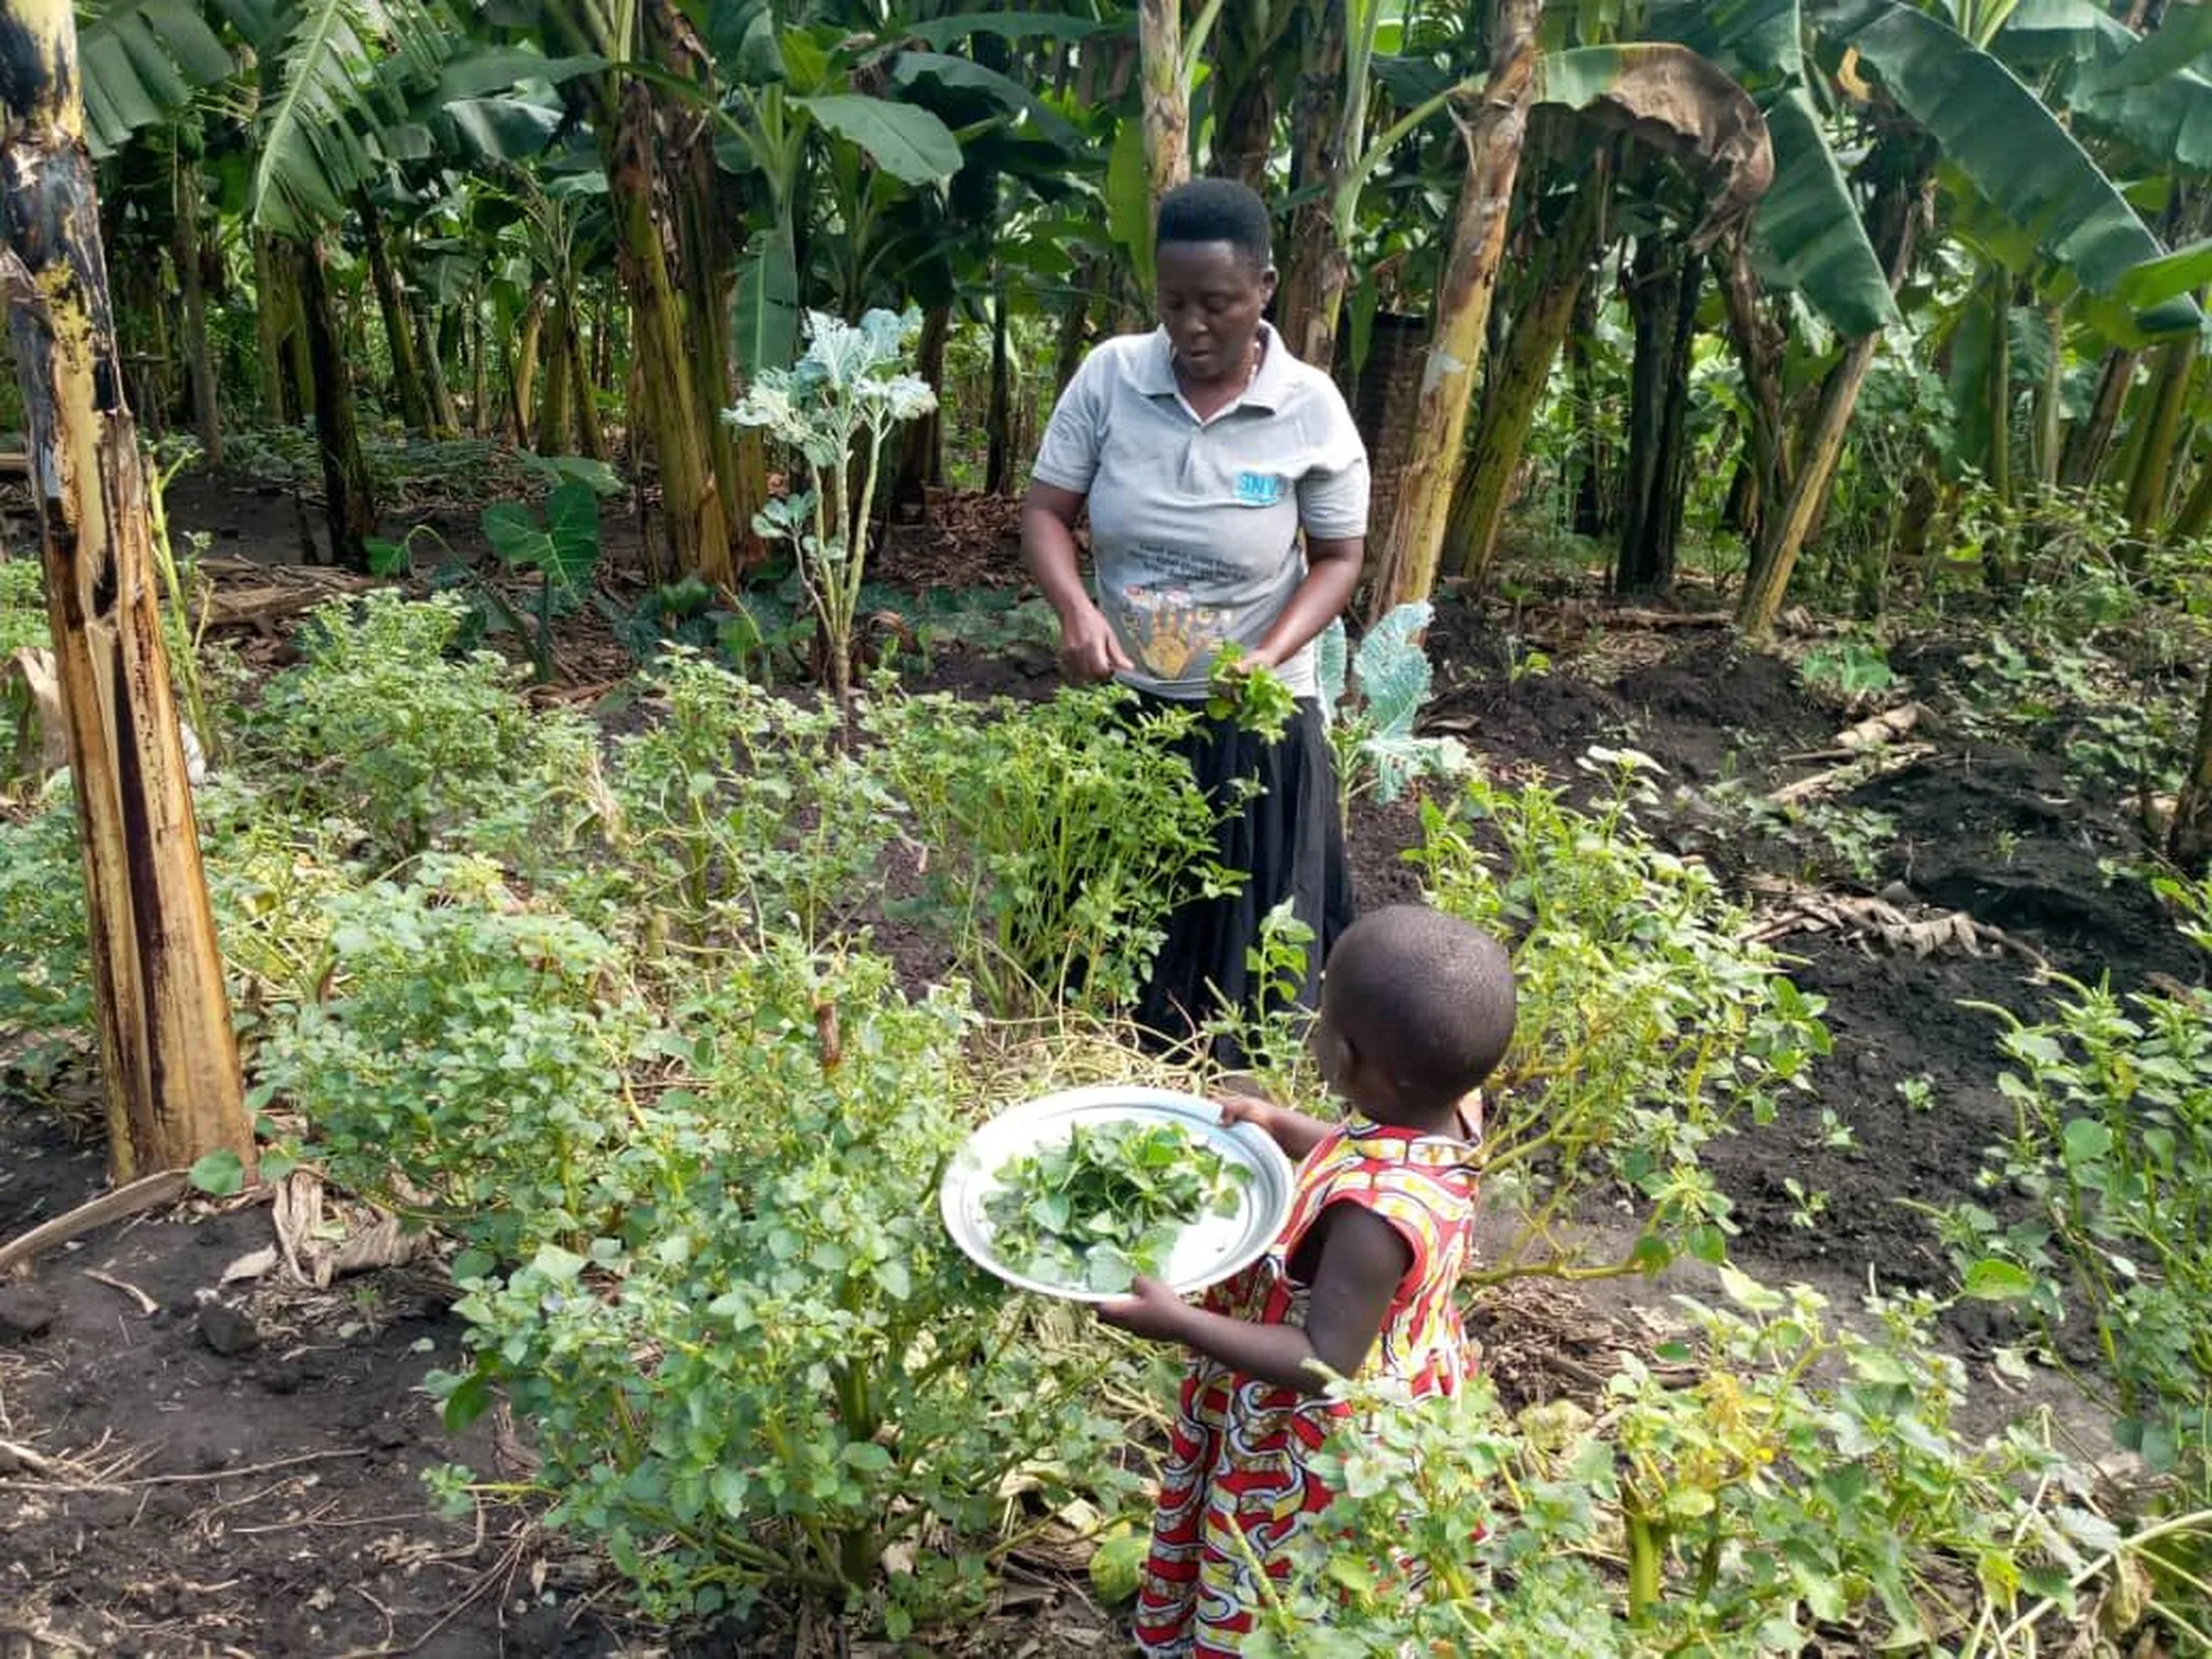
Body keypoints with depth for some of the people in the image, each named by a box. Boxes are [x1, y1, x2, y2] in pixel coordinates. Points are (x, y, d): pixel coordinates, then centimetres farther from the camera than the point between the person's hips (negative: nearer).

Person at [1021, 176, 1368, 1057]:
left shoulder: (1311, 408, -11)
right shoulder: (1108, 375, -8)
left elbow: (1339, 558, -3)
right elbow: (1044, 512, -4)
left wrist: (1270, 657, -21)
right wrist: (1076, 608, -24)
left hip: (1253, 721, -2)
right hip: (1121, 708, 2)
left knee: (1244, 936, 8)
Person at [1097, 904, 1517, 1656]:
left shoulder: (1375, 1215, -42)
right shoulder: (1452, 1108, -17)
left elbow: (1325, 1363, -33)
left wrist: (1179, 1323, -37)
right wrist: (1283, 1126, 2)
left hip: (1316, 1457, -8)